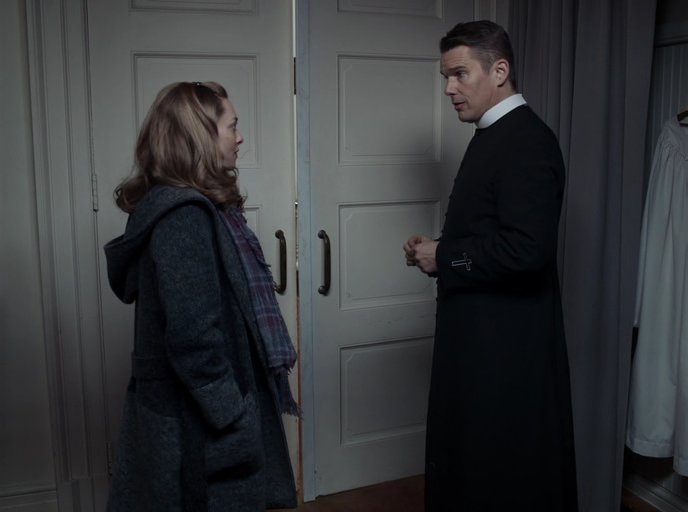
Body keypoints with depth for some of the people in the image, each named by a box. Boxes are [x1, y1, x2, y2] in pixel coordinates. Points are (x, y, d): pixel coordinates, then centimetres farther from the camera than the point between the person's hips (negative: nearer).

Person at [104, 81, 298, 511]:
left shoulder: (190, 208, 9)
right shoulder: (184, 217, -22)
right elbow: (194, 340, -27)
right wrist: (236, 423, -20)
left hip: (198, 412, 10)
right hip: (199, 425, -10)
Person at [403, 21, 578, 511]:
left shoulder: (527, 140, -18)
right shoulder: (494, 135, 13)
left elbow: (527, 247, -28)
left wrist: (443, 258, -17)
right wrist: (439, 249, 3)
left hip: (507, 343, -10)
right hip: (481, 333, 10)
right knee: (471, 457, 21)